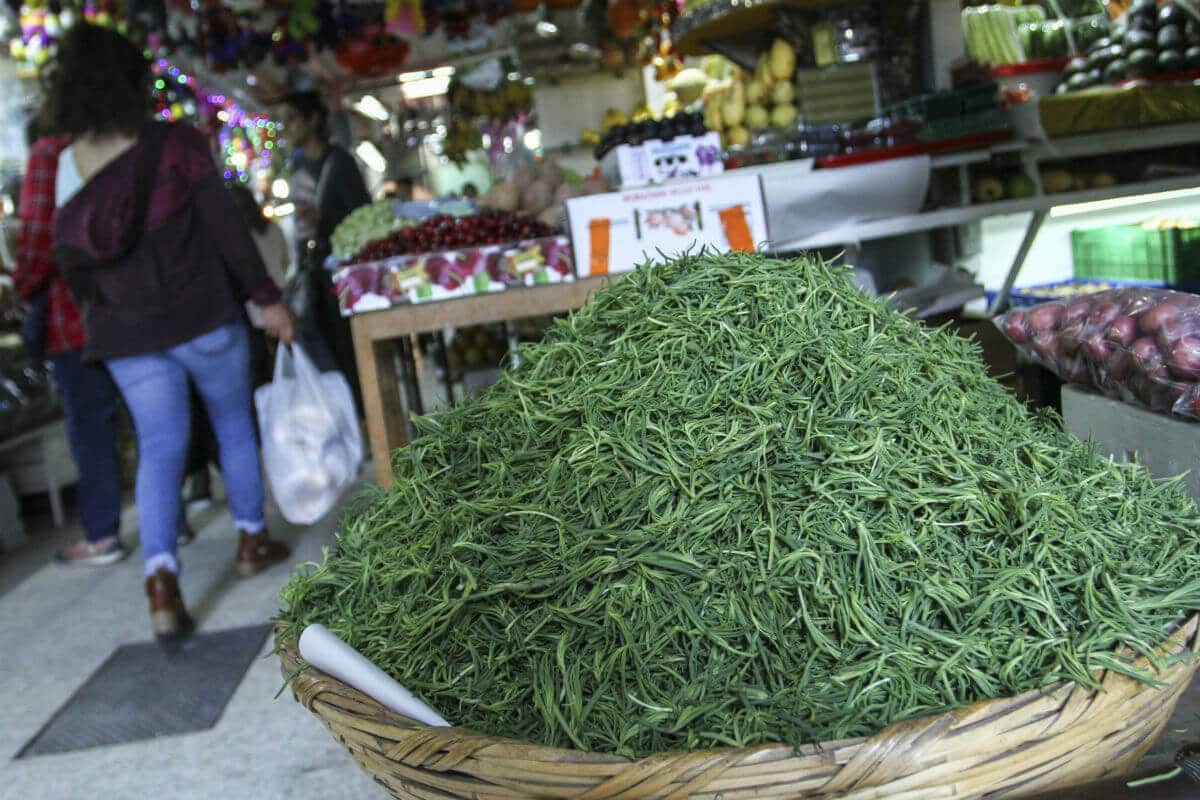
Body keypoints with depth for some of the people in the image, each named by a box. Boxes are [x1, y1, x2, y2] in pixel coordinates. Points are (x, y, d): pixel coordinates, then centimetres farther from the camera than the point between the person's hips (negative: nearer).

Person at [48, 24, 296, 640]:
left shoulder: (68, 163, 3)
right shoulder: (176, 144, -8)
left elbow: (70, 254, 8)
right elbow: (226, 227, -10)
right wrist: (267, 298, -5)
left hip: (125, 334, 3)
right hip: (202, 316, -3)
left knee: (159, 446, 5)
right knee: (234, 424, 16)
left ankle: (160, 581, -10)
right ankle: (252, 541, 27)